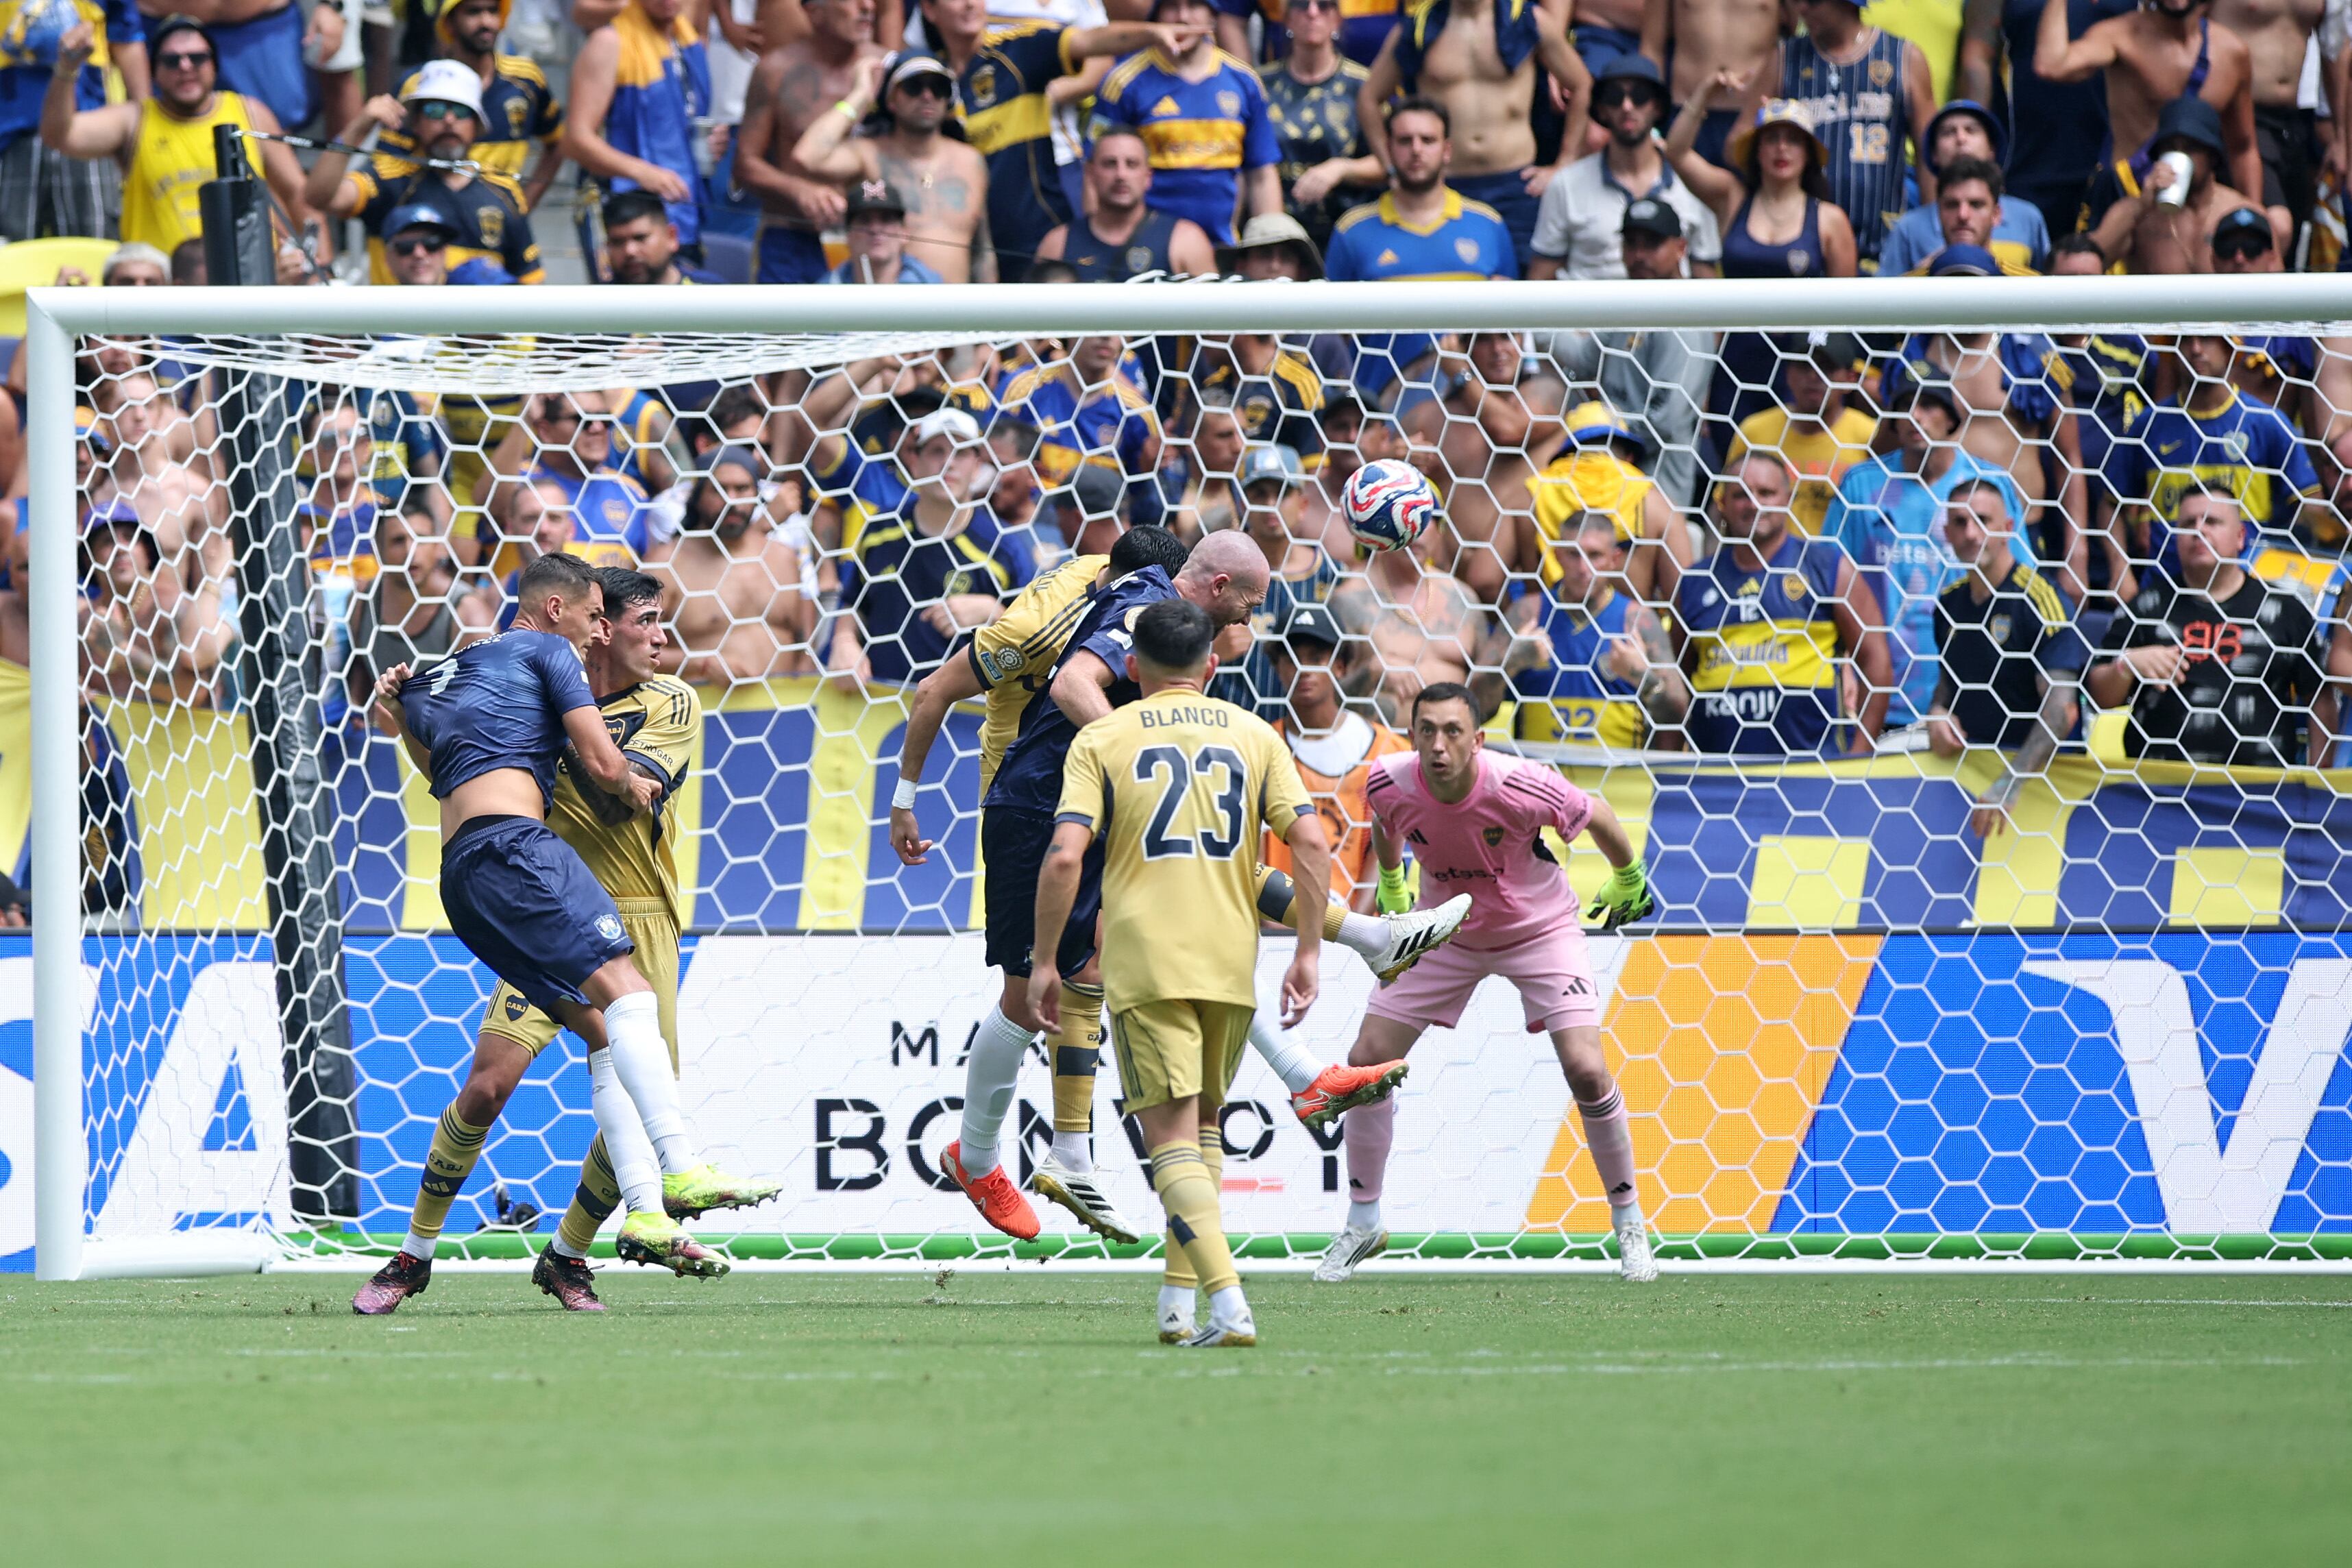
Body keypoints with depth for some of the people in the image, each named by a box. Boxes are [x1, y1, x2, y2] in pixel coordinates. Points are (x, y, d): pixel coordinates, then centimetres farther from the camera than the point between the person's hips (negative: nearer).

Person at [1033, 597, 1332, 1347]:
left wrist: (1045, 962, 0)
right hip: (1232, 966, 3)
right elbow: (1310, 840, 0)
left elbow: (1065, 855, -8)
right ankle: (1179, 1304, 17)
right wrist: (1309, 951, 6)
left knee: (1172, 1138, -6)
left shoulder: (1102, 738, 3)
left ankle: (1229, 1304, -22)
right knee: (1203, 1127, 20)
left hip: (1143, 966, -3)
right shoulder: (1254, 735, 10)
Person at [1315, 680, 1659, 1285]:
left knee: (1587, 1070, -16)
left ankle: (1628, 1222, 5)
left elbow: (1597, 816, -12)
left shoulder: (1521, 787, -33)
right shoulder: (1390, 785, -23)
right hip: (1445, 932, 3)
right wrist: (1390, 890, 18)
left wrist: (1628, 882, 4)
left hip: (1538, 929, -3)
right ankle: (1363, 1224, 14)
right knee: (1368, 1060, -4)